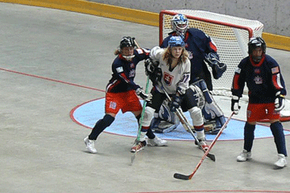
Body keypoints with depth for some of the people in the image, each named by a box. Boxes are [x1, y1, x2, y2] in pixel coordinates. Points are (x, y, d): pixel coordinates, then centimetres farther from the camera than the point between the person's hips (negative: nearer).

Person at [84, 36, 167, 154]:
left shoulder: (136, 55, -8)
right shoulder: (117, 63, -27)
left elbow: (150, 53, 10)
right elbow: (126, 81, -31)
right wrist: (139, 92, -35)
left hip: (129, 91, 7)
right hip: (114, 92, -7)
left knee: (140, 113, 12)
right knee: (109, 117, -17)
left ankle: (152, 138, 29)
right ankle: (90, 140, -9)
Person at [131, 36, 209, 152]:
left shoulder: (185, 62, -21)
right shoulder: (161, 55, -23)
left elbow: (184, 82, -14)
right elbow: (153, 51, 2)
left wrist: (178, 97, -22)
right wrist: (151, 66, -6)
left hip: (179, 89, 1)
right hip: (161, 87, -1)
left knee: (196, 112, -9)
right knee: (148, 112, -14)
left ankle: (201, 139, 12)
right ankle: (141, 141, 3)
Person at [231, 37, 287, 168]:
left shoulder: (270, 63, -16)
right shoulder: (245, 64, -7)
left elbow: (277, 81, -16)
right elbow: (238, 82, 1)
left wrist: (280, 97, -25)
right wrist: (235, 99, -1)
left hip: (271, 98, -3)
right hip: (255, 99, 3)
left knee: (275, 124, -12)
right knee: (250, 124, 6)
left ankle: (282, 156, -13)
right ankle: (246, 152, 27)